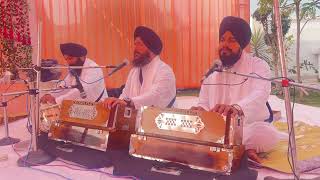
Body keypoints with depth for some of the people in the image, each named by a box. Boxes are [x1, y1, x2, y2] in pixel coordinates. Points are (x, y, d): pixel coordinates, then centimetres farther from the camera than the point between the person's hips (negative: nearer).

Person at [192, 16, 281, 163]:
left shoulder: (258, 66, -4)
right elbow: (203, 105, 9)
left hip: (250, 127, -3)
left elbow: (259, 95, -25)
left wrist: (236, 108, -48)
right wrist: (200, 111, -18)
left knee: (269, 134, -35)